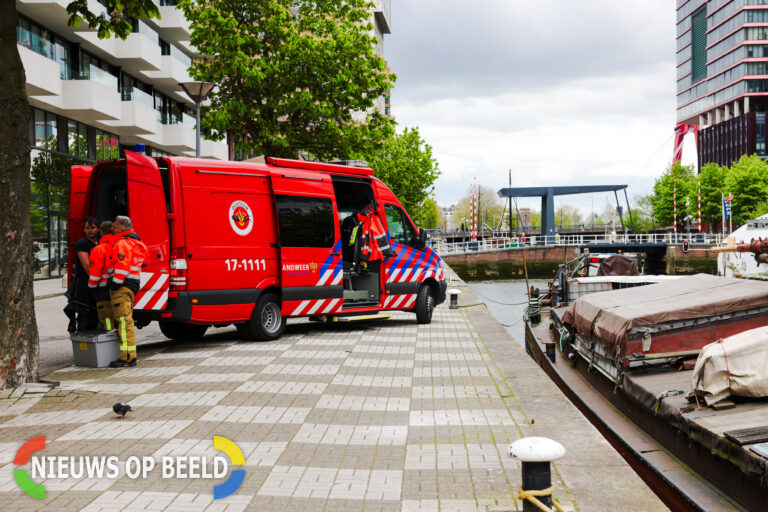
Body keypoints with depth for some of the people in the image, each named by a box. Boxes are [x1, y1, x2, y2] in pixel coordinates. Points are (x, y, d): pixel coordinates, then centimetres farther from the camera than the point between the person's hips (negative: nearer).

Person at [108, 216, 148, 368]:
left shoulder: (122, 243, -12)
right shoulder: (133, 241, 21)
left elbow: (122, 265, -22)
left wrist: (115, 283, -18)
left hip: (122, 286, -11)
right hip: (130, 284, 11)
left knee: (124, 320, -12)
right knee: (125, 320, 15)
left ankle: (127, 357, -15)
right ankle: (130, 355, 19)